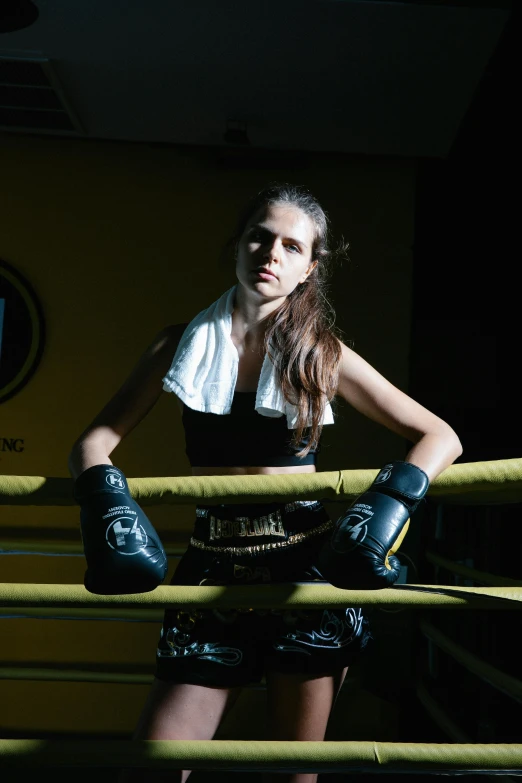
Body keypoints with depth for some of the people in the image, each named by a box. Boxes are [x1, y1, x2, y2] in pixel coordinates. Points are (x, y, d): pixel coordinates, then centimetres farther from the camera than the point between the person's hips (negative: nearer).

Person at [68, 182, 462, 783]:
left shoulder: (324, 355, 0)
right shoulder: (182, 345, 4)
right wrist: (106, 500, -19)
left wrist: (390, 502, -21)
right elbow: (94, 442, 3)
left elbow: (439, 438, -2)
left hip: (307, 571, -1)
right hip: (213, 569, 1)